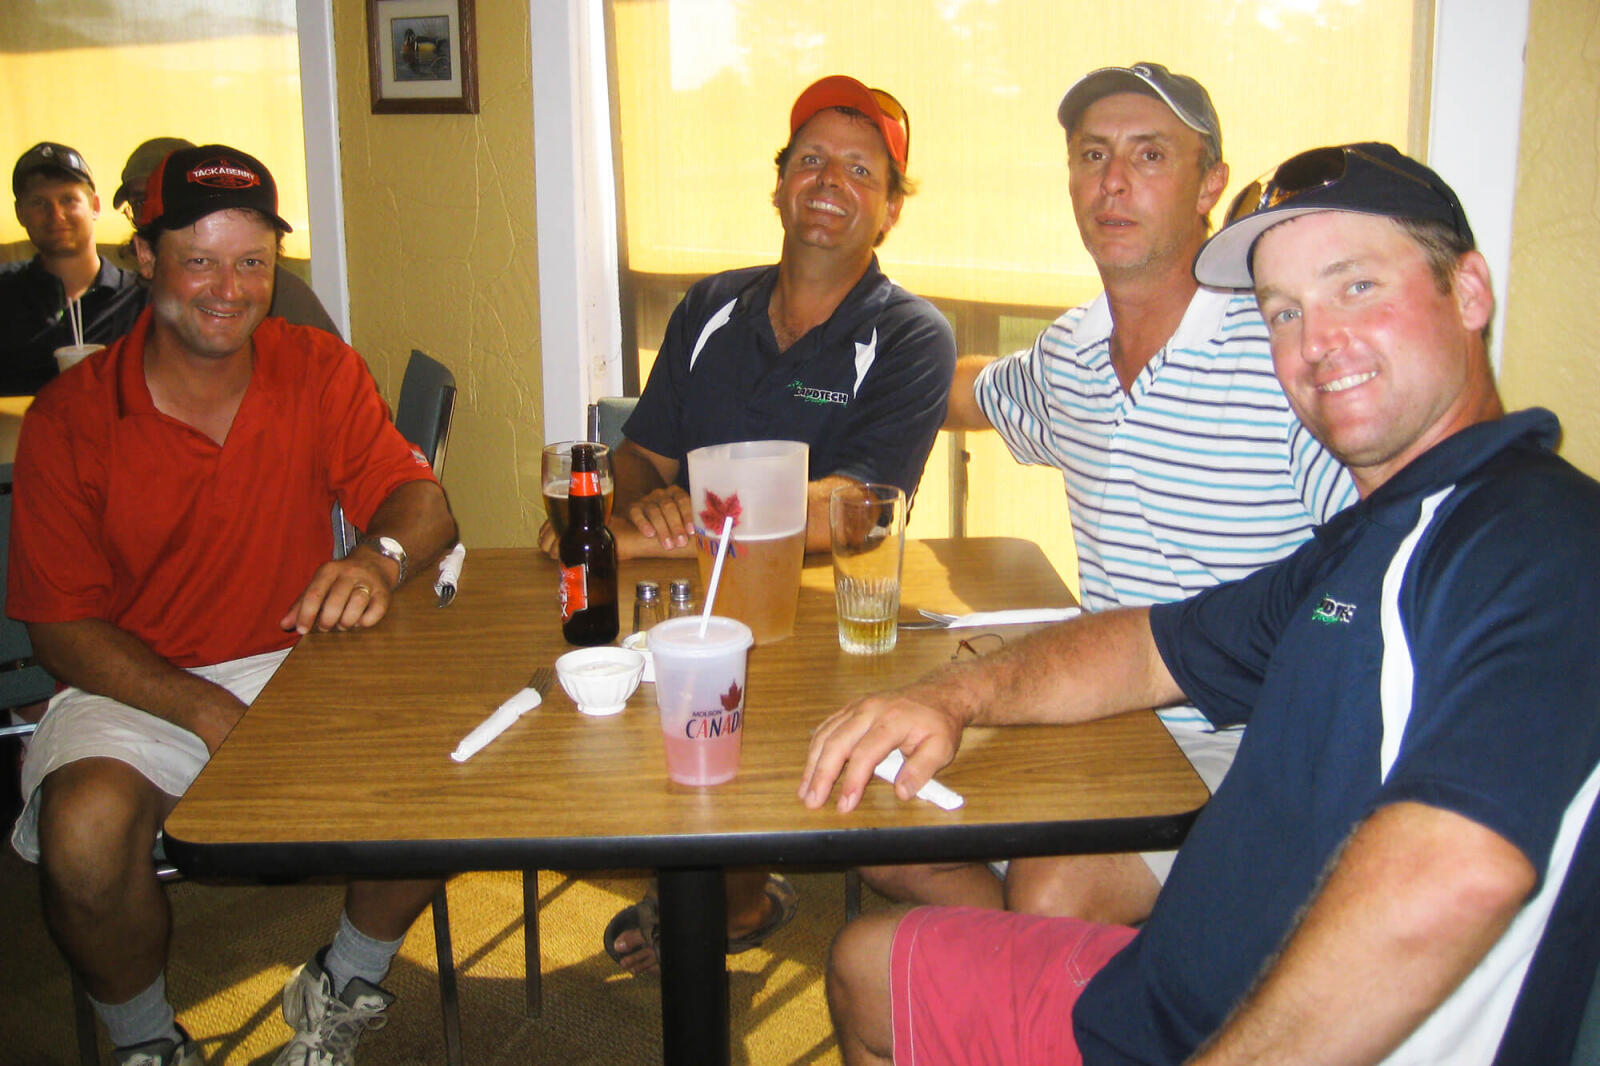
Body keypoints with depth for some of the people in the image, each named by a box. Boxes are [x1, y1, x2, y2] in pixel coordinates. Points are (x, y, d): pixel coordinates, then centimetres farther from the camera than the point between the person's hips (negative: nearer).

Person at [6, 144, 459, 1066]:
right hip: (138, 683, -1)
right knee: (84, 832, -31)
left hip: (302, 661, 2)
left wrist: (381, 557, -33)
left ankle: (344, 989, 6)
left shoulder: (320, 371, 0)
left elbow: (422, 502, -7)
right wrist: (208, 712, -21)